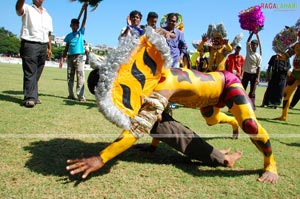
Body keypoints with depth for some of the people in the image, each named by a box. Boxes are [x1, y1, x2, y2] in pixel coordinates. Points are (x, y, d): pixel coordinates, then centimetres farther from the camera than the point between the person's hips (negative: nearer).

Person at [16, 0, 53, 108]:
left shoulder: (47, 15, 20)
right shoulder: (27, 9, 4)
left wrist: (49, 48, 13)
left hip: (43, 46, 5)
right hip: (30, 44, -5)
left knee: (37, 73, 7)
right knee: (30, 73, -9)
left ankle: (34, 96, 12)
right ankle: (29, 98, -11)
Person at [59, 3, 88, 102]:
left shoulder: (81, 32, 6)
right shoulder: (68, 36, 12)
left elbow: (84, 21, -2)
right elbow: (66, 48, 13)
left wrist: (85, 9, -8)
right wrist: (62, 58, 6)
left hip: (79, 57, -4)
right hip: (70, 57, 4)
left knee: (80, 76, -12)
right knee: (70, 77, 5)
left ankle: (81, 96, -16)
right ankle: (71, 95, 13)